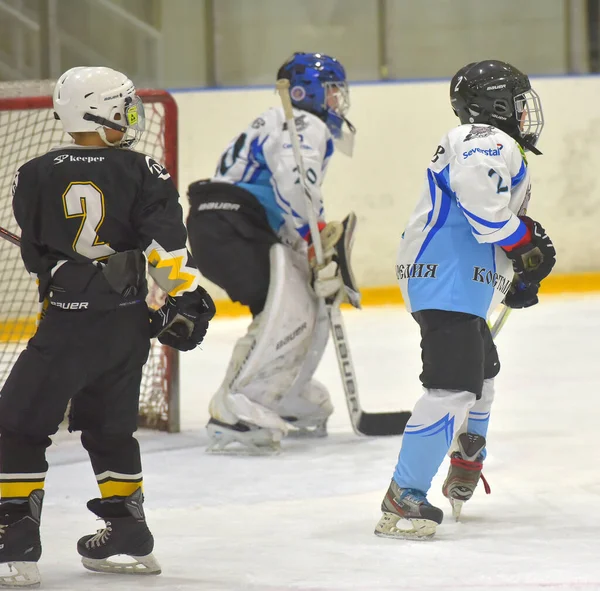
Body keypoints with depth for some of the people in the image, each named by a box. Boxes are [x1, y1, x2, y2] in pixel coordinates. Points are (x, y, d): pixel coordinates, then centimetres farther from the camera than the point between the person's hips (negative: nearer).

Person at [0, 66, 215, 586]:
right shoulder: (142, 172, -2)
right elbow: (165, 242, -11)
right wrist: (186, 298, -7)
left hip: (66, 326, -3)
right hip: (129, 324, 3)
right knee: (110, 424, 20)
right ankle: (129, 535, 24)